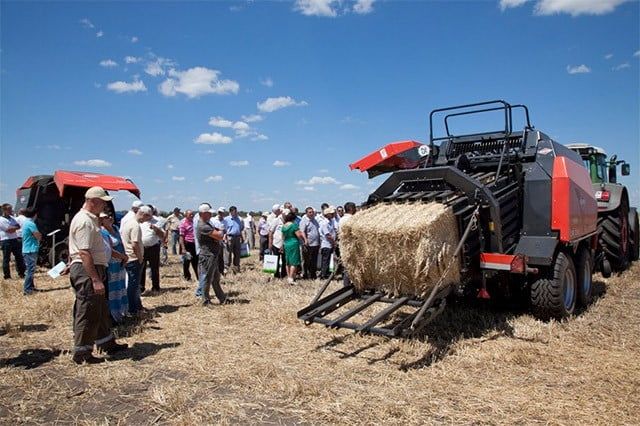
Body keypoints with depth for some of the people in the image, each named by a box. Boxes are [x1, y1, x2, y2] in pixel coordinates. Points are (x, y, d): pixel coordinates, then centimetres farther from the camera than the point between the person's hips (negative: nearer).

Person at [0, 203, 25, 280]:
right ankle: (7, 276, 7)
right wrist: (16, 227, -1)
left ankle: (21, 273, 17)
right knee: (6, 259, 1)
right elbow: (9, 230, -17)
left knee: (19, 256, 9)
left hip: (14, 240, 7)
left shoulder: (12, 218, 13)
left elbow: (18, 226, 6)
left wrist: (12, 228, -11)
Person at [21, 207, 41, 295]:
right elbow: (39, 237, -15)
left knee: (29, 269, 17)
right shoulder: (31, 224, -17)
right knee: (30, 270, -6)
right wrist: (39, 235, 4)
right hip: (31, 250, -10)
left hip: (26, 250, 10)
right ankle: (26, 290, -6)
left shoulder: (25, 222, 12)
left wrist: (38, 235, 1)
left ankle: (31, 286, 26)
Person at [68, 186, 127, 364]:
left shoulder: (91, 219, 15)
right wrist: (95, 279, -26)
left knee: (101, 310, 19)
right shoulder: (84, 221, -18)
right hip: (86, 271, -11)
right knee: (87, 313, -1)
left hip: (93, 269, 11)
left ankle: (108, 344, 31)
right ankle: (82, 353, 11)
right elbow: (84, 253, -24)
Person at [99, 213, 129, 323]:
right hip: (110, 268, -9)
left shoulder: (115, 228, 8)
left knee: (119, 291, 18)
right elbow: (109, 251, -22)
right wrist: (123, 257, -12)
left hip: (119, 267, 9)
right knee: (111, 293, -1)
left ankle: (119, 314, 32)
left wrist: (124, 257, -1)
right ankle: (112, 317, 9)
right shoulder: (102, 233, -18)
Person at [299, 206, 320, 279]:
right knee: (306, 261, 1)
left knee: (314, 261, 12)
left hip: (316, 244, 7)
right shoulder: (304, 221, -6)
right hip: (308, 245, -7)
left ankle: (313, 275, 21)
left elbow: (318, 231, 24)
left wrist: (319, 242, 19)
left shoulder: (315, 220, 16)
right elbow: (302, 231, -18)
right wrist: (305, 240, -33)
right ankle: (305, 275, 10)